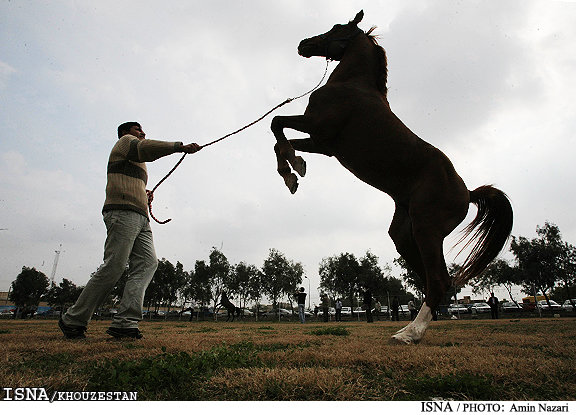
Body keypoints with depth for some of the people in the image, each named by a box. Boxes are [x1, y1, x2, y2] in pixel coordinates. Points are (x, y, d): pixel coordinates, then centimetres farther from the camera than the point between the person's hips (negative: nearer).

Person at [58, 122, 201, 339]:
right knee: (114, 267, -13)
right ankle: (73, 320, -1)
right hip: (122, 213, -9)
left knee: (147, 263, -10)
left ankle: (124, 321, -17)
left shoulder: (137, 165, 36)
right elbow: (146, 148, -12)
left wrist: (145, 197, 17)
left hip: (140, 218, 9)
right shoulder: (125, 141, 12)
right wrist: (181, 147, -20)